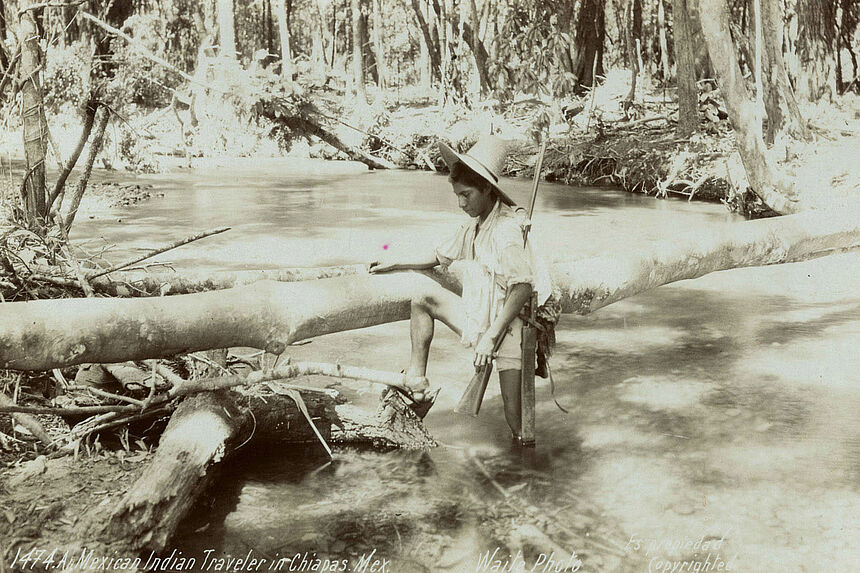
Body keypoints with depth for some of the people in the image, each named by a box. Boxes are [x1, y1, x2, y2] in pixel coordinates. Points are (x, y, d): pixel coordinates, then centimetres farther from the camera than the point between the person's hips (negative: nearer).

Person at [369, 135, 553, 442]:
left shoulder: (507, 228, -23)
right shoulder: (472, 226, 6)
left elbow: (523, 287, -30)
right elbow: (439, 256, 23)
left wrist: (491, 336, -31)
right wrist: (395, 264, 21)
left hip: (507, 327, -8)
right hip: (476, 321, 8)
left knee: (517, 418, -10)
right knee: (425, 298, 9)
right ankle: (416, 380, 11)